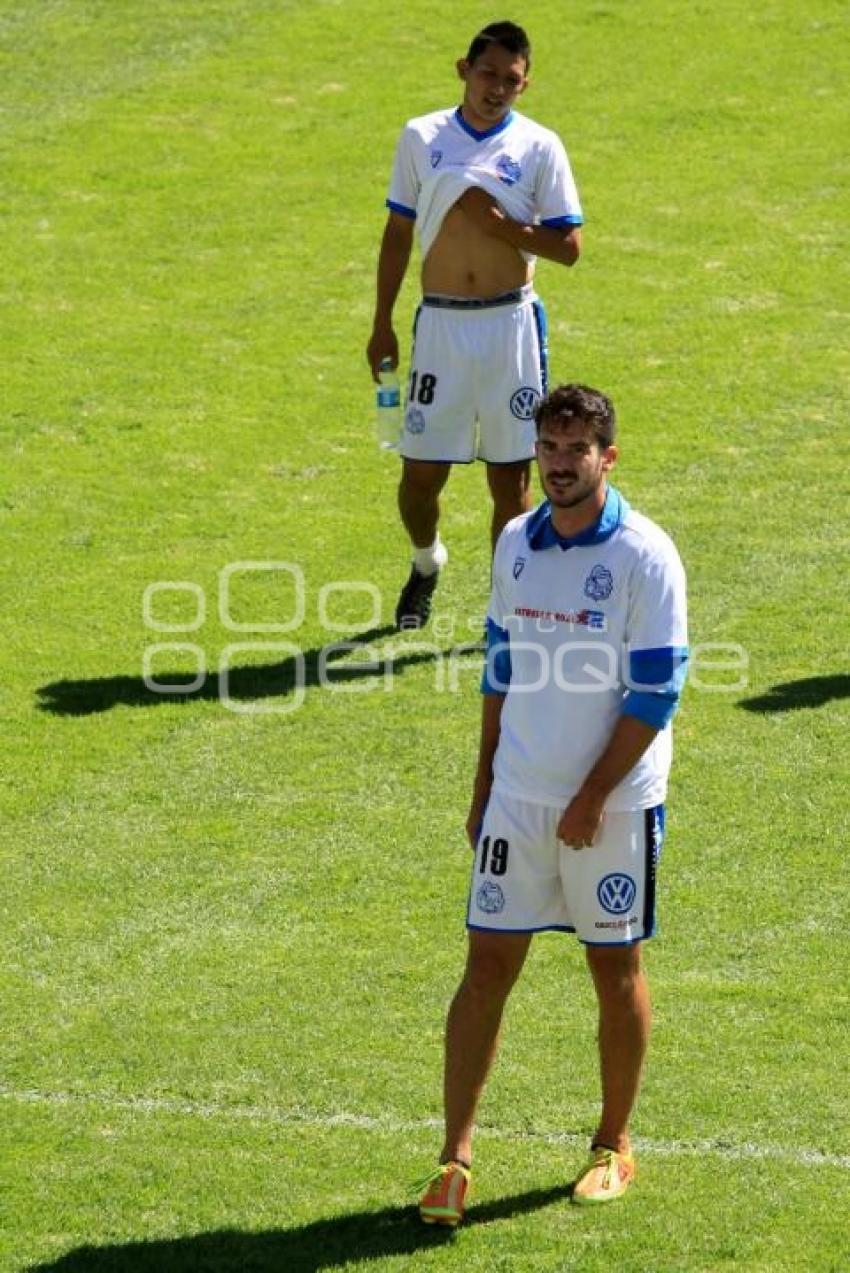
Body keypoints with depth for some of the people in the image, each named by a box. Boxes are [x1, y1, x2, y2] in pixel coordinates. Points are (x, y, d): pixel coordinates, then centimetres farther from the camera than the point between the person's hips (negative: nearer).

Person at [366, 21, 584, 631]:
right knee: (421, 472, 4)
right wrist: (382, 325, 8)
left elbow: (568, 246, -3)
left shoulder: (539, 147, -1)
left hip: (511, 324, -1)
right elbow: (398, 234, 9)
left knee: (510, 476, 3)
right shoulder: (422, 137, 3)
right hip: (440, 324, 1)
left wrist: (497, 223, -15)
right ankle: (427, 565, 34)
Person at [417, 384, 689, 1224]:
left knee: (616, 970, 7)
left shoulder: (643, 556, -11)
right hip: (518, 799, 4)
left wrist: (593, 796, -15)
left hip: (612, 805, -4)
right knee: (487, 965, 0)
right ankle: (456, 1157, 2)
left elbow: (656, 692, -13)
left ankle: (614, 1147, 23)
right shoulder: (516, 544, 6)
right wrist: (485, 786, 12)